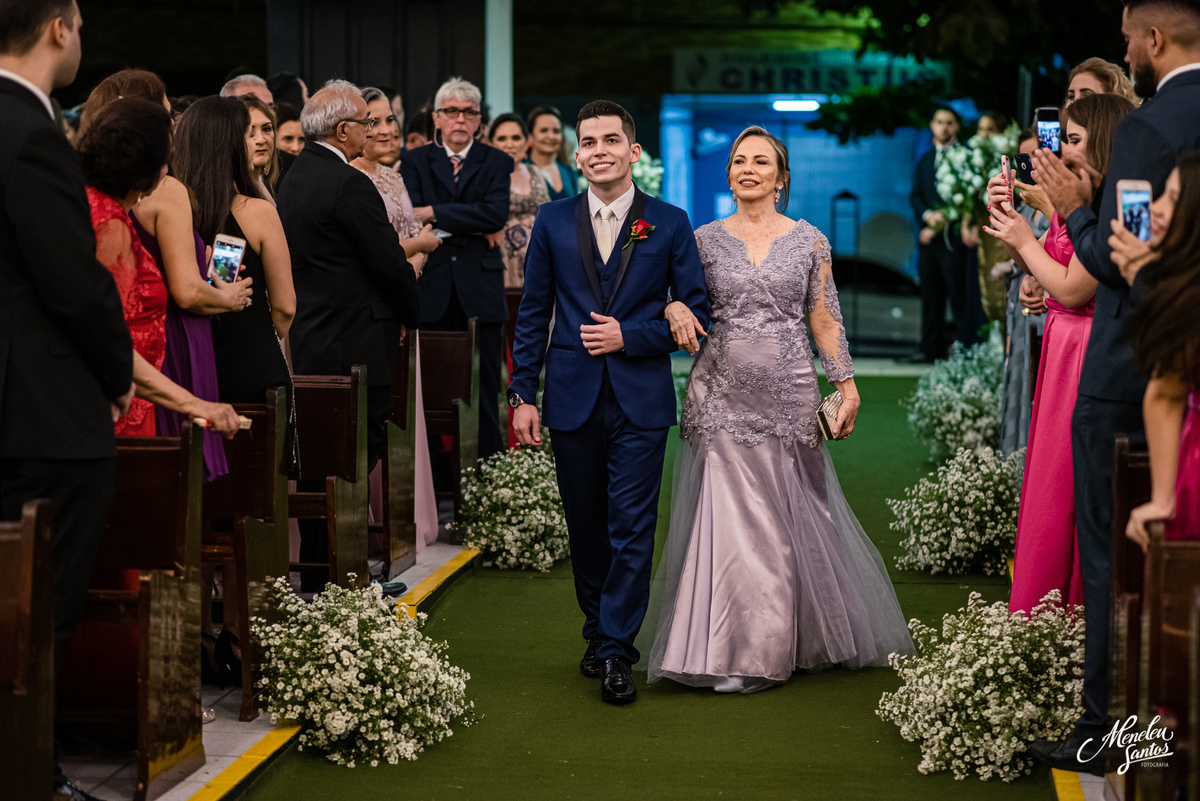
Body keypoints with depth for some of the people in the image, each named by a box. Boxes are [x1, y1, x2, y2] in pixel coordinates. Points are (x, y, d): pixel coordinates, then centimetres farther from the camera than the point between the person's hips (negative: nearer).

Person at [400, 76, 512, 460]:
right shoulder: (415, 161, 12)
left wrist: (434, 213, -11)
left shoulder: (496, 163, 9)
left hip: (481, 289, 0)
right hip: (432, 291, 1)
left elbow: (496, 214, -9)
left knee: (484, 390, 0)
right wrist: (473, 226, -12)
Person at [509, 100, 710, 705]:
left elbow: (695, 311, 2)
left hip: (640, 401, -2)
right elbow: (532, 314, 8)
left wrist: (630, 336, -12)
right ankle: (599, 632, 27)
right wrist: (522, 395, 2)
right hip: (573, 399, 2)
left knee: (631, 528, -5)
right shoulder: (553, 222, 6)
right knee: (585, 528, 11)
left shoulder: (669, 223, 1)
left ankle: (615, 650, 1)